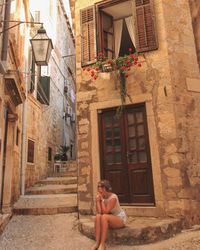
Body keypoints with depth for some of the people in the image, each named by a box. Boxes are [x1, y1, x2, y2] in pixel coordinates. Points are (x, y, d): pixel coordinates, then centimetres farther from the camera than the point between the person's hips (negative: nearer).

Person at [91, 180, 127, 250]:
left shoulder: (113, 197, -24)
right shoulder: (101, 197, -5)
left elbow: (105, 212, -27)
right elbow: (99, 212, -14)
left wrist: (102, 200, -22)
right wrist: (97, 200, -21)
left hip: (120, 219, -6)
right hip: (110, 220, 6)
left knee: (104, 217, -33)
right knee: (98, 216, -24)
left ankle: (102, 244, -27)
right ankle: (97, 242, -23)